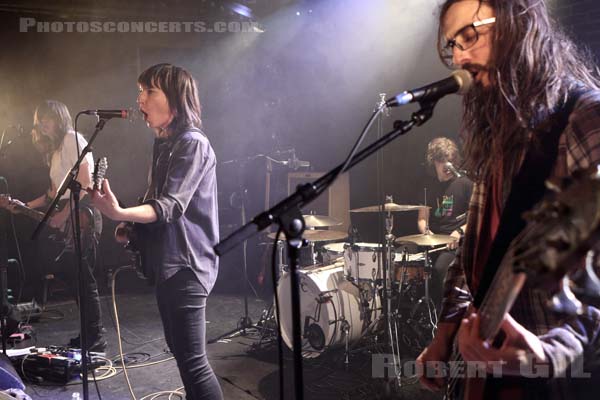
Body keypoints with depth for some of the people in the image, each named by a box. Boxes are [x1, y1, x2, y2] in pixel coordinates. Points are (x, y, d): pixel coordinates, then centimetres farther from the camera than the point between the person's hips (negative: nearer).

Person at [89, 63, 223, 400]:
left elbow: (171, 205, -25)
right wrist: (132, 225, 7)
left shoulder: (192, 144, -14)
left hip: (186, 264, -10)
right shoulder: (164, 143, 14)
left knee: (192, 360, -8)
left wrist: (121, 213, -41)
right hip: (168, 261, 10)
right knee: (179, 348, 19)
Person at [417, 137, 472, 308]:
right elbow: (422, 217, 10)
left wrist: (460, 231, -19)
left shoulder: (464, 184, 0)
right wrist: (426, 231, -12)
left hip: (456, 242, -4)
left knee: (438, 269, -28)